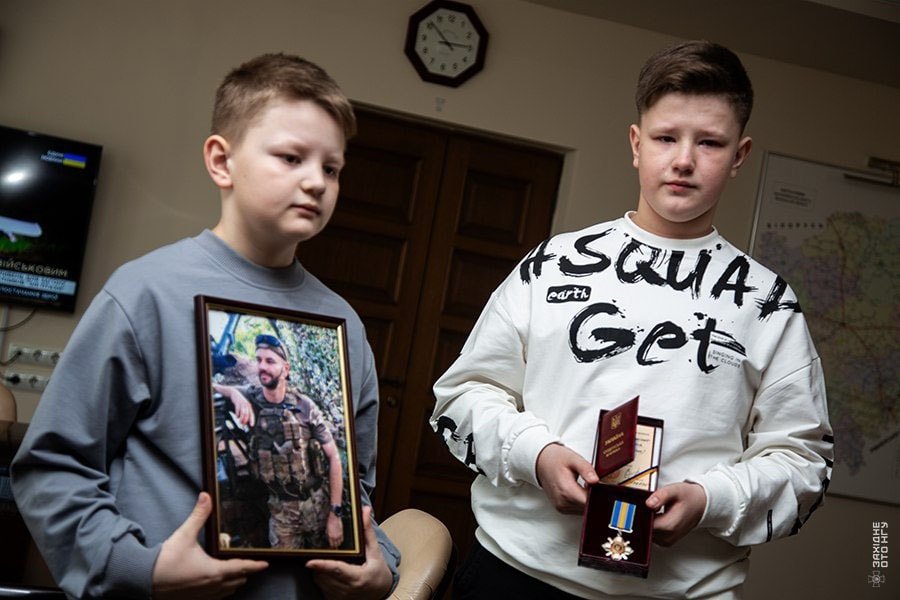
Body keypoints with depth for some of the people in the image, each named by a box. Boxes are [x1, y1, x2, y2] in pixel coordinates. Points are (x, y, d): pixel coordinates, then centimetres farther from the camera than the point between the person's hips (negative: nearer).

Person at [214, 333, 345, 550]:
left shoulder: (305, 406, -11)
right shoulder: (250, 398, -5)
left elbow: (334, 457, -8)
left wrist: (336, 513, -12)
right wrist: (234, 393, -26)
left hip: (318, 502, -1)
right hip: (280, 508, 1)